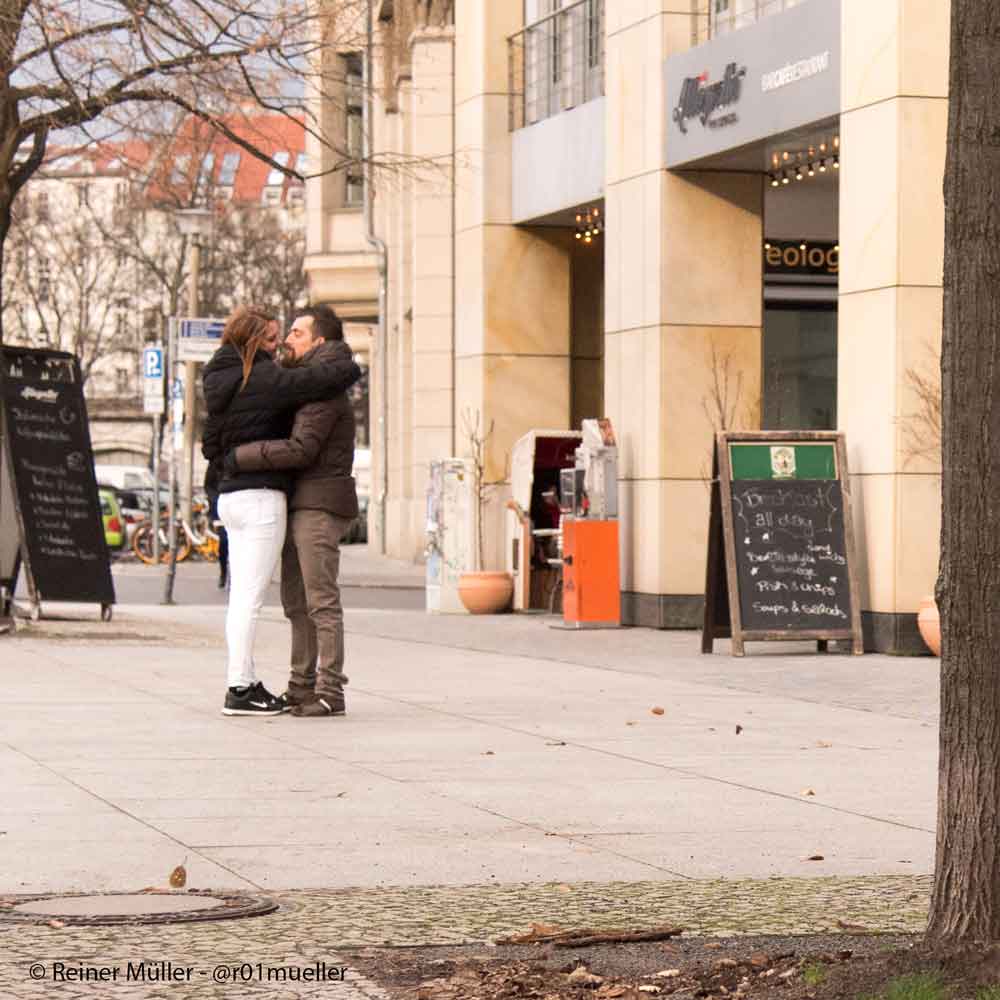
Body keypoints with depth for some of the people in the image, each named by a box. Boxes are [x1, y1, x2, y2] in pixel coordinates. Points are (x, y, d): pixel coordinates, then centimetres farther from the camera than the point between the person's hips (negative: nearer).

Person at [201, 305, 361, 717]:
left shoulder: (221, 384, 13)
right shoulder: (267, 380, -13)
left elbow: (210, 447, 23)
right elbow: (346, 372, -18)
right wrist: (335, 358, 4)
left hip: (230, 495, 9)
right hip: (261, 496, -9)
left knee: (240, 596, 11)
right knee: (250, 596, -6)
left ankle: (246, 682, 16)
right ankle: (239, 689, -6)